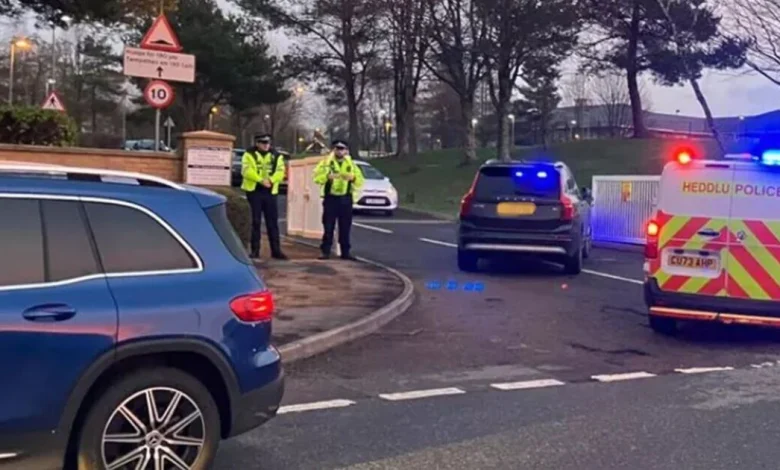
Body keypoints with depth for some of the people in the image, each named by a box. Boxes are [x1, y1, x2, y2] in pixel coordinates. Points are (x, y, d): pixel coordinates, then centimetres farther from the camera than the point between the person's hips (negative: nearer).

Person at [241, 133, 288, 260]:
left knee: (272, 222, 4)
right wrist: (261, 180, -22)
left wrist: (271, 180, -18)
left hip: (270, 192, 3)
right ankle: (255, 250, 9)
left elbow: (280, 171, 1)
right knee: (256, 222, 2)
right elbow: (247, 171, -12)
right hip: (254, 191, -2)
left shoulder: (276, 156, 11)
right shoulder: (249, 155, 1)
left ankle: (276, 250, 9)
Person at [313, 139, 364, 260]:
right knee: (328, 227, -2)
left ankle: (345, 251, 13)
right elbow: (317, 177, -8)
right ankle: (326, 251, 3)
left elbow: (360, 181, 5)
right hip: (330, 198, -2)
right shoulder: (326, 162, 3)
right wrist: (328, 176, -25)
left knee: (345, 227, 6)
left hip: (345, 199, 2)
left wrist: (352, 177, -15)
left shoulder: (351, 164, 11)